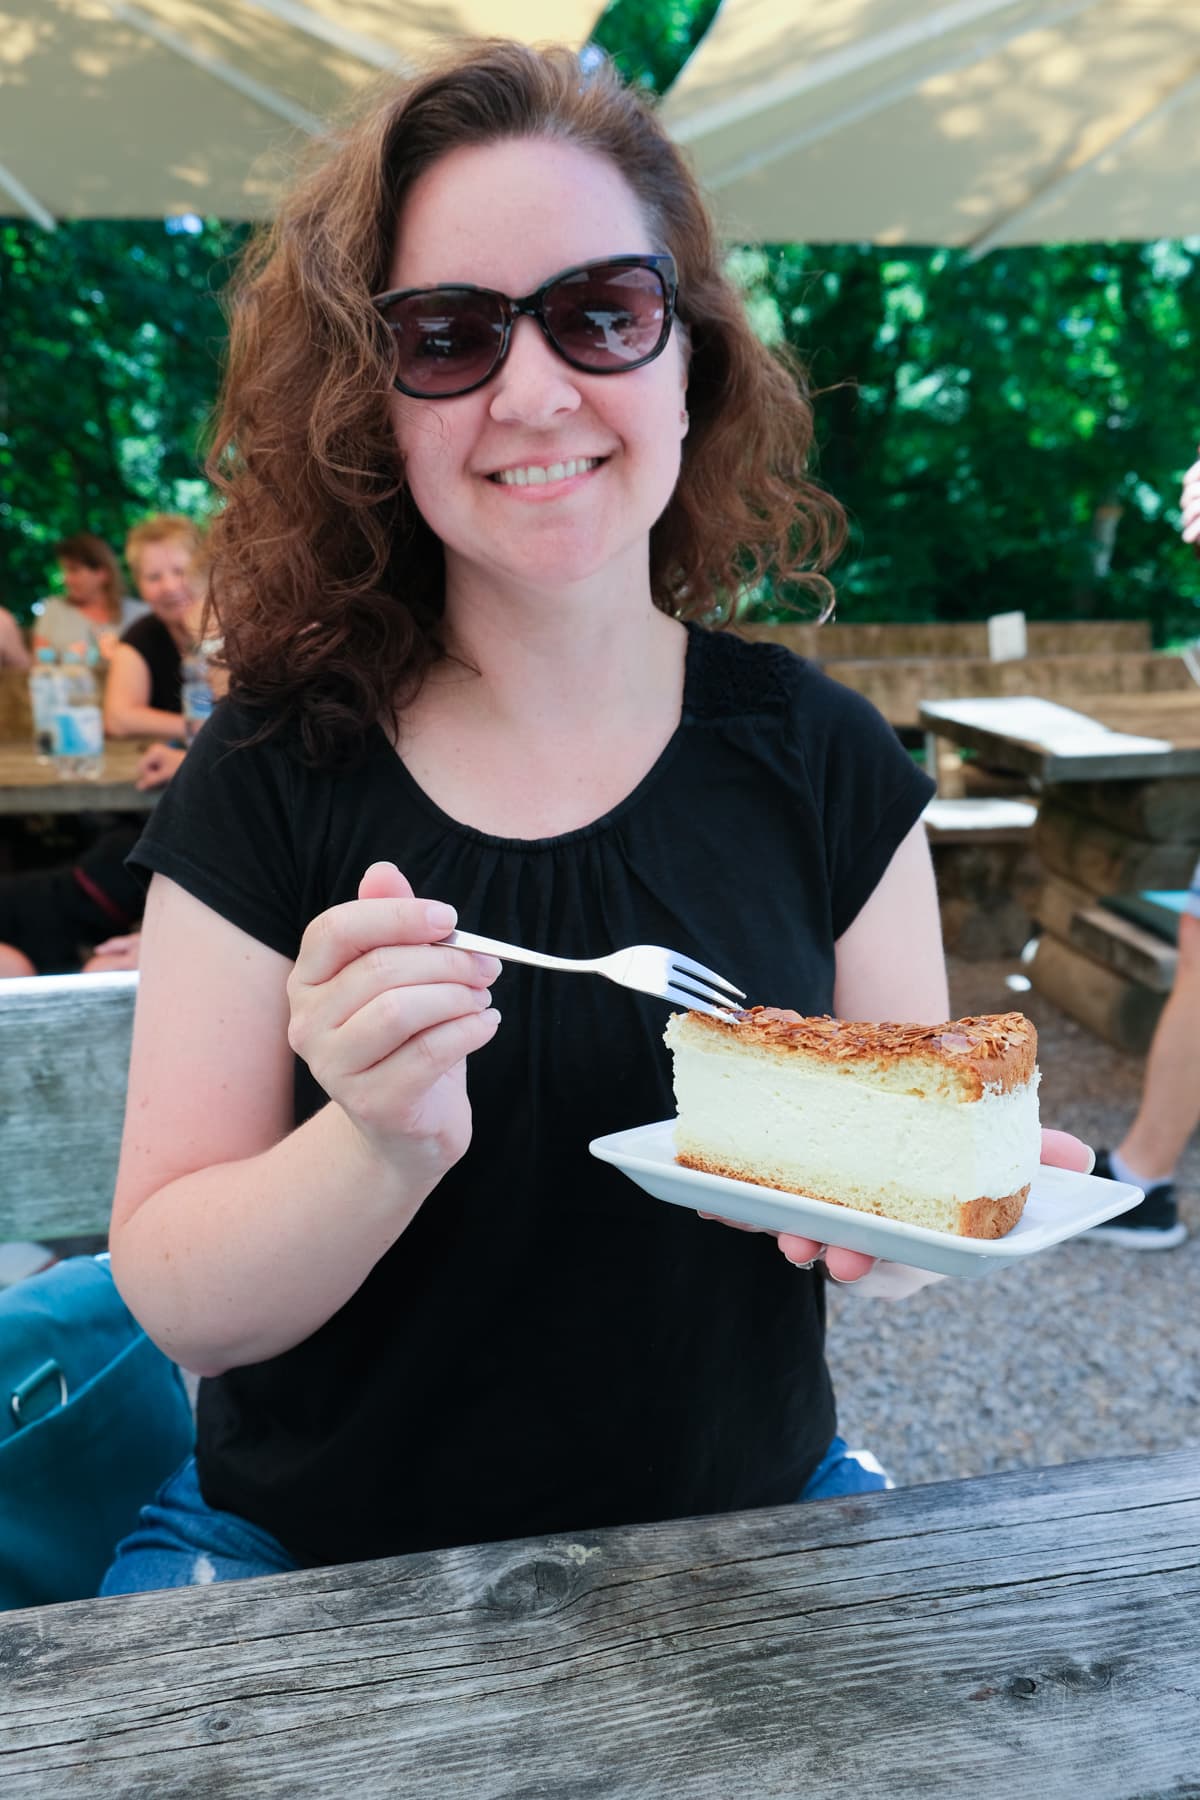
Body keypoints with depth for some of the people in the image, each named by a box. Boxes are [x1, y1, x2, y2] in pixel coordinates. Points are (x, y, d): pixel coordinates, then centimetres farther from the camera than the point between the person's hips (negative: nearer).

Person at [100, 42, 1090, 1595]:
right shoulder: (270, 782, -11)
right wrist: (383, 1142, -29)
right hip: (317, 1560, 0)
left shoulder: (821, 758, -7)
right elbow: (175, 1302, -11)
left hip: (739, 1516, 1)